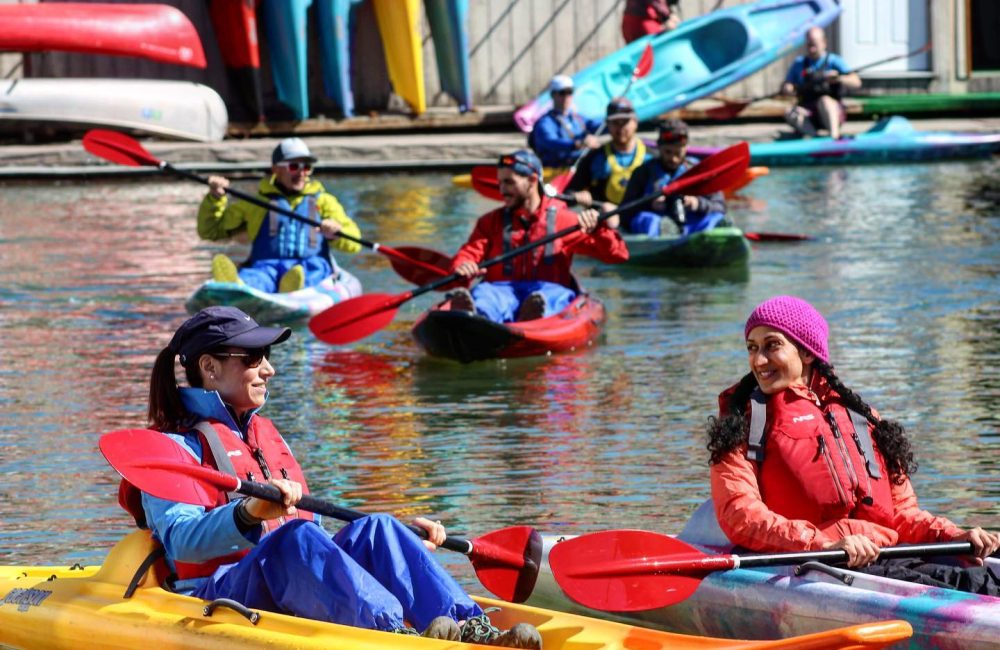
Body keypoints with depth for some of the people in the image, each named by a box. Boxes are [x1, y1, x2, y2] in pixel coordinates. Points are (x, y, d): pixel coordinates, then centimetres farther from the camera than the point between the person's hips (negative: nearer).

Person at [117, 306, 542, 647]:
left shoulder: (265, 435, 28)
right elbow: (183, 540, -16)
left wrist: (401, 537, 18)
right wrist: (250, 514, -35)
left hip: (300, 601, 7)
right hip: (219, 598, -7)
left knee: (374, 529, -19)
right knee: (293, 538, -35)